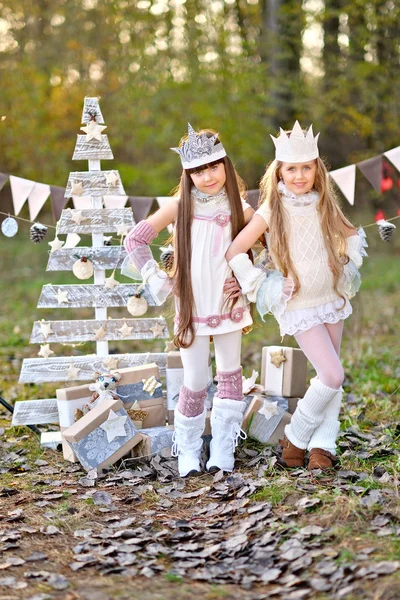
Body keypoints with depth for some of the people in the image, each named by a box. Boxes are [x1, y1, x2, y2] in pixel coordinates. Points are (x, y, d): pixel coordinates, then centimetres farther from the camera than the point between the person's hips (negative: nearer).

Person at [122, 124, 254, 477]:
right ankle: (187, 450, 21)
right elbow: (135, 240, -4)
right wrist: (155, 280, -6)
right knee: (196, 384, 0)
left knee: (230, 375, 9)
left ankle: (223, 451, 21)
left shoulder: (241, 210, -5)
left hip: (229, 306, 3)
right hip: (192, 310, -2)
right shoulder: (181, 206, -9)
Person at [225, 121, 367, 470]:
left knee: (332, 378, 6)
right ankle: (295, 438, 6)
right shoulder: (272, 210, -13)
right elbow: (235, 252, -11)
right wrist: (260, 286, -12)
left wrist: (347, 262, 2)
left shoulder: (325, 204, 0)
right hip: (298, 306, -5)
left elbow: (352, 235, 17)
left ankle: (322, 445, 17)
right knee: (332, 375, -13)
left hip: (332, 298, 5)